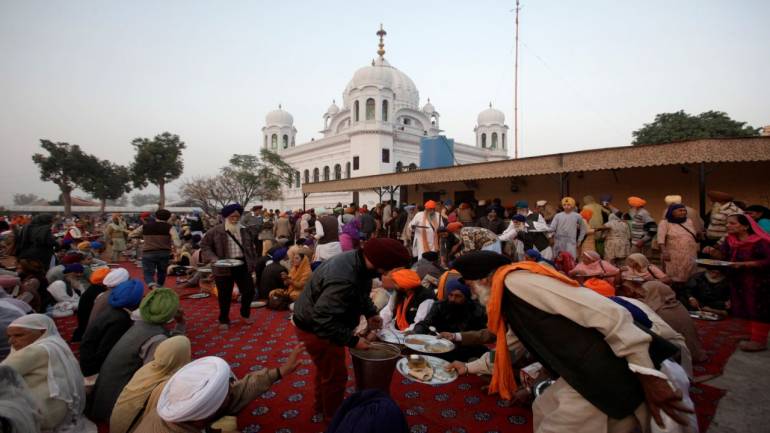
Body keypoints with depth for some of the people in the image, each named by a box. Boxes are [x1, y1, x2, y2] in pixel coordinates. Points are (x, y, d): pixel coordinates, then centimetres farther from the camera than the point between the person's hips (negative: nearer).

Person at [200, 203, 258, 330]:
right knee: (224, 296, 8)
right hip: (224, 268, -3)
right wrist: (214, 259, -17)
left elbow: (251, 248, 14)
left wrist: (252, 264, 10)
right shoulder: (215, 231, -6)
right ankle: (224, 320, 29)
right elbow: (204, 246, -3)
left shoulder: (245, 231, 7)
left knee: (249, 291, 5)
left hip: (243, 266, 3)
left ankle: (245, 313, 31)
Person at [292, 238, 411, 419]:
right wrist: (353, 341, -30)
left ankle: (320, 405, 51)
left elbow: (361, 293, 9)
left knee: (326, 368, 28)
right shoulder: (344, 280, -41)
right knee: (335, 375, 7)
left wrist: (370, 312, -5)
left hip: (322, 321, 10)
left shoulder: (357, 260, -10)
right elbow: (323, 321, -37)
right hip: (315, 328, -9)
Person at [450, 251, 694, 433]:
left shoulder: (516, 280, -19)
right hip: (585, 375, 9)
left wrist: (649, 376, -23)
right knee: (543, 411, 23)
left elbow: (608, 314, -24)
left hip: (606, 378, -9)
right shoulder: (510, 298, 12)